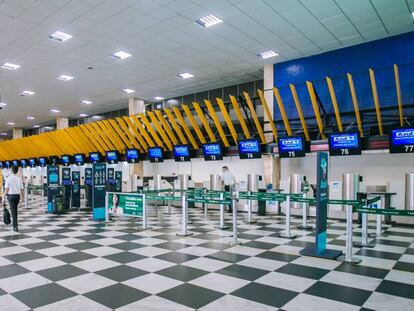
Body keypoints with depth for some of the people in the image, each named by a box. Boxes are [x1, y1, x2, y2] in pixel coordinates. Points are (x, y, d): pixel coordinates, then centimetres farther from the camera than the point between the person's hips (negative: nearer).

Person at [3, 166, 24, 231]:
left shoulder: (8, 178, -9)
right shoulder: (19, 179, -1)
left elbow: (7, 189, -11)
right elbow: (21, 189, 0)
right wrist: (23, 196, 11)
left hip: (11, 195, -3)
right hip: (17, 195, 3)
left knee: (13, 210, -1)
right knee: (15, 209, 20)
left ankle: (15, 225, -5)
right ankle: (15, 223, 29)